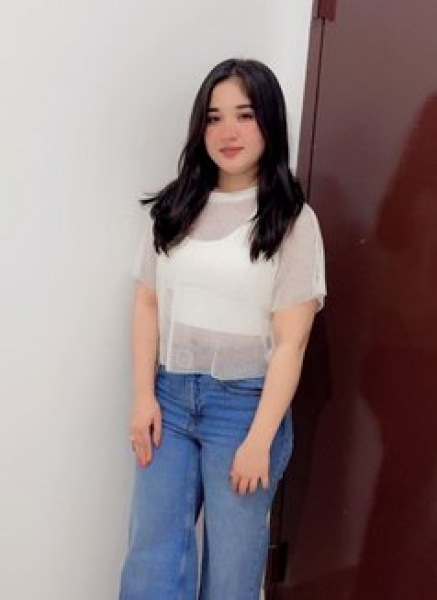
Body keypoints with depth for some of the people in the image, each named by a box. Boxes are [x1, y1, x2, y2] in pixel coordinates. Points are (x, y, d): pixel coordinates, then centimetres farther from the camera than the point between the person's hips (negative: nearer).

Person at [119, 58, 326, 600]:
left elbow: (290, 341, -9)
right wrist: (143, 396, -2)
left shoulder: (292, 221, -7)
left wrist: (260, 439, -12)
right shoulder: (174, 208, 5)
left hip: (244, 403, -3)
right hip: (170, 396, 3)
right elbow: (148, 304, 6)